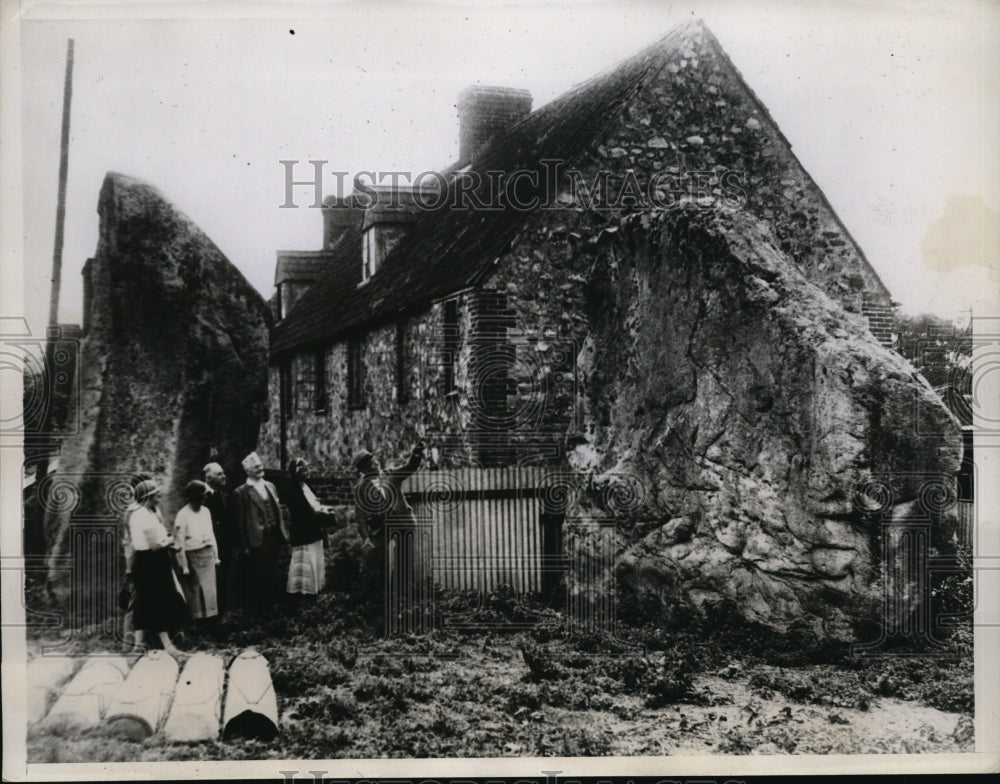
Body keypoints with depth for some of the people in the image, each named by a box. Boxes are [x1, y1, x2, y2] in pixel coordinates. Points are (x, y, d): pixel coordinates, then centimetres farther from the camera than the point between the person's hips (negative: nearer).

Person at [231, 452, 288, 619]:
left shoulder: (270, 486, 13)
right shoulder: (241, 492, -8)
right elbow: (239, 522, -10)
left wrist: (283, 534, 11)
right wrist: (244, 546, -13)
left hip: (274, 538, 6)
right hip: (256, 541, -6)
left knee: (271, 578, 15)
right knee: (255, 580, 3)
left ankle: (268, 609, 29)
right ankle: (254, 614, 17)